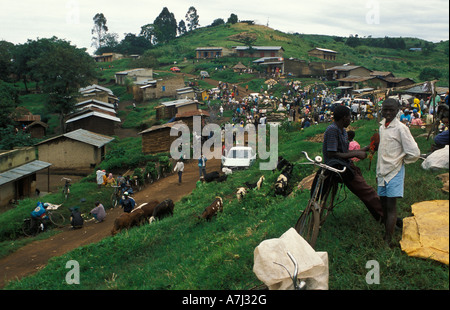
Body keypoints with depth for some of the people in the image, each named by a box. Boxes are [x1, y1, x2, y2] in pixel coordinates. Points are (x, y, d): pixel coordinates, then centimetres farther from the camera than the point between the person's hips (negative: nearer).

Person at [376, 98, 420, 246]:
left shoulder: (400, 128, -13)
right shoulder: (381, 126, 11)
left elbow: (414, 153, -14)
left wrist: (400, 161, 1)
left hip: (394, 172, -7)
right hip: (382, 172, 7)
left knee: (391, 207, -7)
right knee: (383, 205, 11)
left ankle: (388, 240, -5)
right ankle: (386, 233, 22)